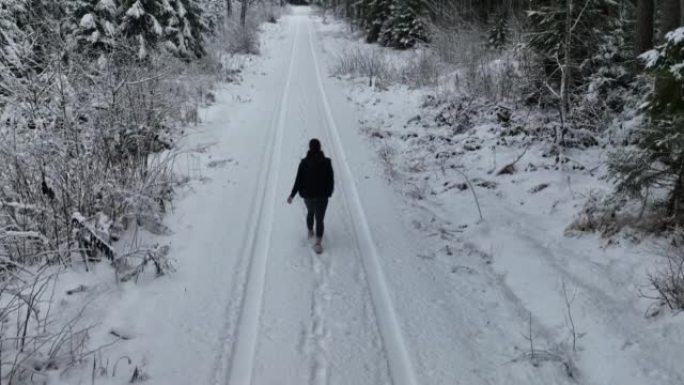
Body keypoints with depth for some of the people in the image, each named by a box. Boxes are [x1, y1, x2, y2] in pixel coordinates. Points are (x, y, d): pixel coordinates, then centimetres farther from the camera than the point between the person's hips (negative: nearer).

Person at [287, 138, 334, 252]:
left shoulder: (304, 163, -14)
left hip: (308, 194, 2)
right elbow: (331, 179, -6)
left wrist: (292, 194, 0)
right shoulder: (326, 162, -13)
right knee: (320, 219, 5)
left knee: (310, 212, 30)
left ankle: (310, 232, 50)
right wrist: (330, 191, 13)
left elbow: (298, 180, -11)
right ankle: (317, 243, -9)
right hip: (322, 196, -1)